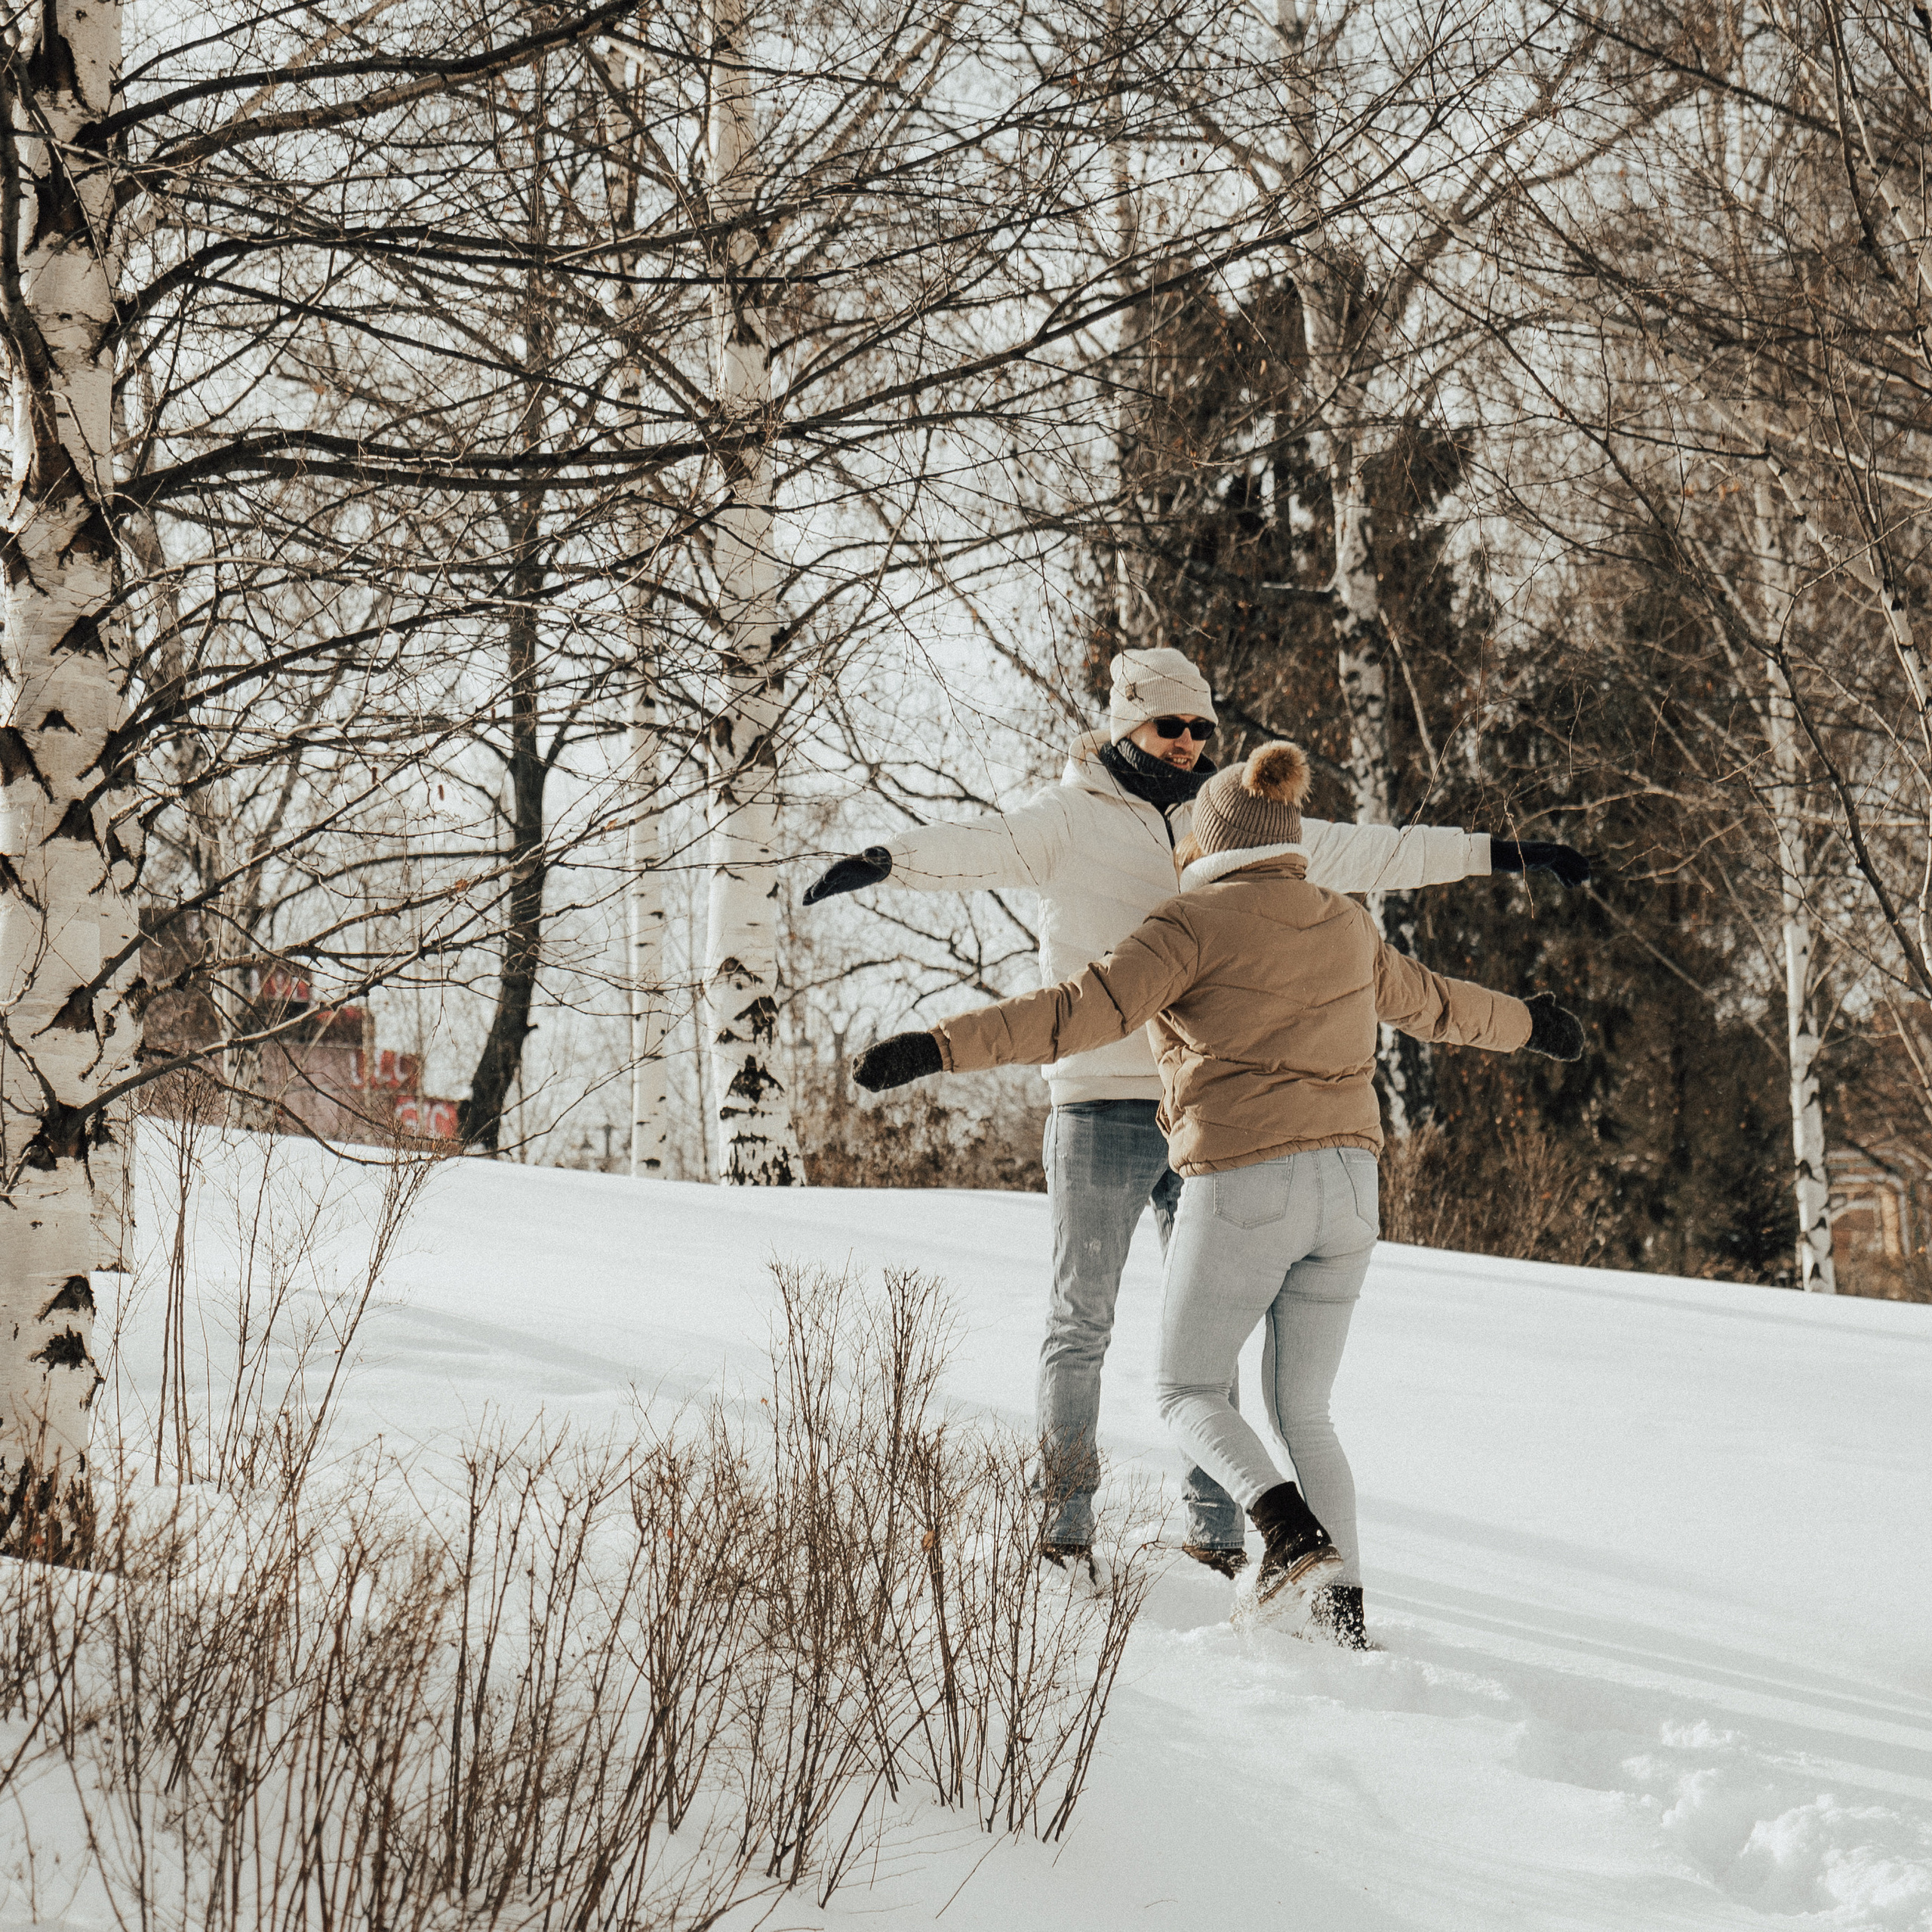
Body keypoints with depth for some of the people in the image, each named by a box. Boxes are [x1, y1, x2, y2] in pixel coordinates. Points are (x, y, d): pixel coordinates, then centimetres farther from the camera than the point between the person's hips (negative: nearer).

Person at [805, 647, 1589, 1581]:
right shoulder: (1069, 820, -1)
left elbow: (1361, 853, 17)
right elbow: (981, 846, -19)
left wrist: (1500, 854, 18)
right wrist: (888, 860, -41)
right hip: (1101, 1109, -4)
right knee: (1083, 1322, 3)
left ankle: (1214, 1529, 12)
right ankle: (1064, 1521, 11)